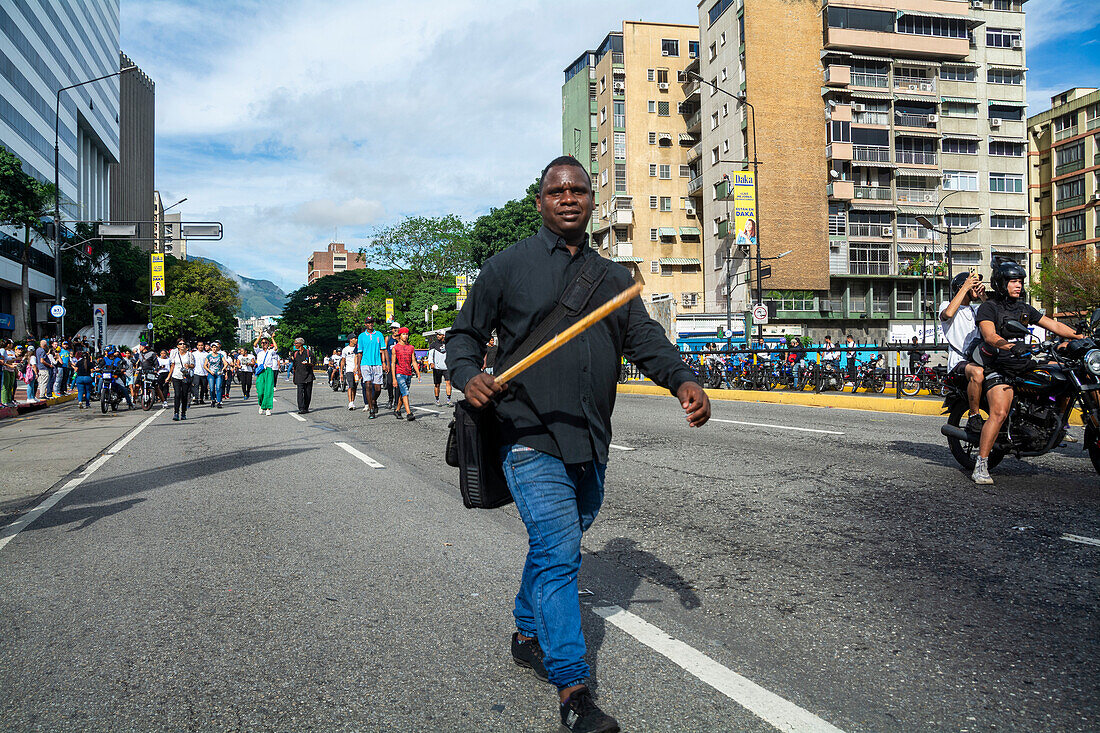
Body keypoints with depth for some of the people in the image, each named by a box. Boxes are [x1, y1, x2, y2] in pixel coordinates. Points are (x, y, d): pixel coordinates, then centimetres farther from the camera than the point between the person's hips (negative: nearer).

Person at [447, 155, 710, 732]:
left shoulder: (613, 277, 15)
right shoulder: (507, 266, 3)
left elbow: (644, 338, 7)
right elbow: (463, 335, 6)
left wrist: (682, 380, -12)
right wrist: (469, 375, -15)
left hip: (591, 446, 5)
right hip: (531, 440, -5)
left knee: (557, 548, 17)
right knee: (558, 552, -12)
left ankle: (528, 634, 39)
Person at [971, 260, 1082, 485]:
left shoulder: (1024, 308, 17)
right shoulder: (988, 308, -5)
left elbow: (1054, 325, 18)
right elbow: (989, 335, -22)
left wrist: (1081, 337, 6)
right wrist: (1009, 346, -41)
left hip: (1024, 364, 7)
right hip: (999, 368, -7)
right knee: (999, 413, -24)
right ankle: (980, 466, -21)